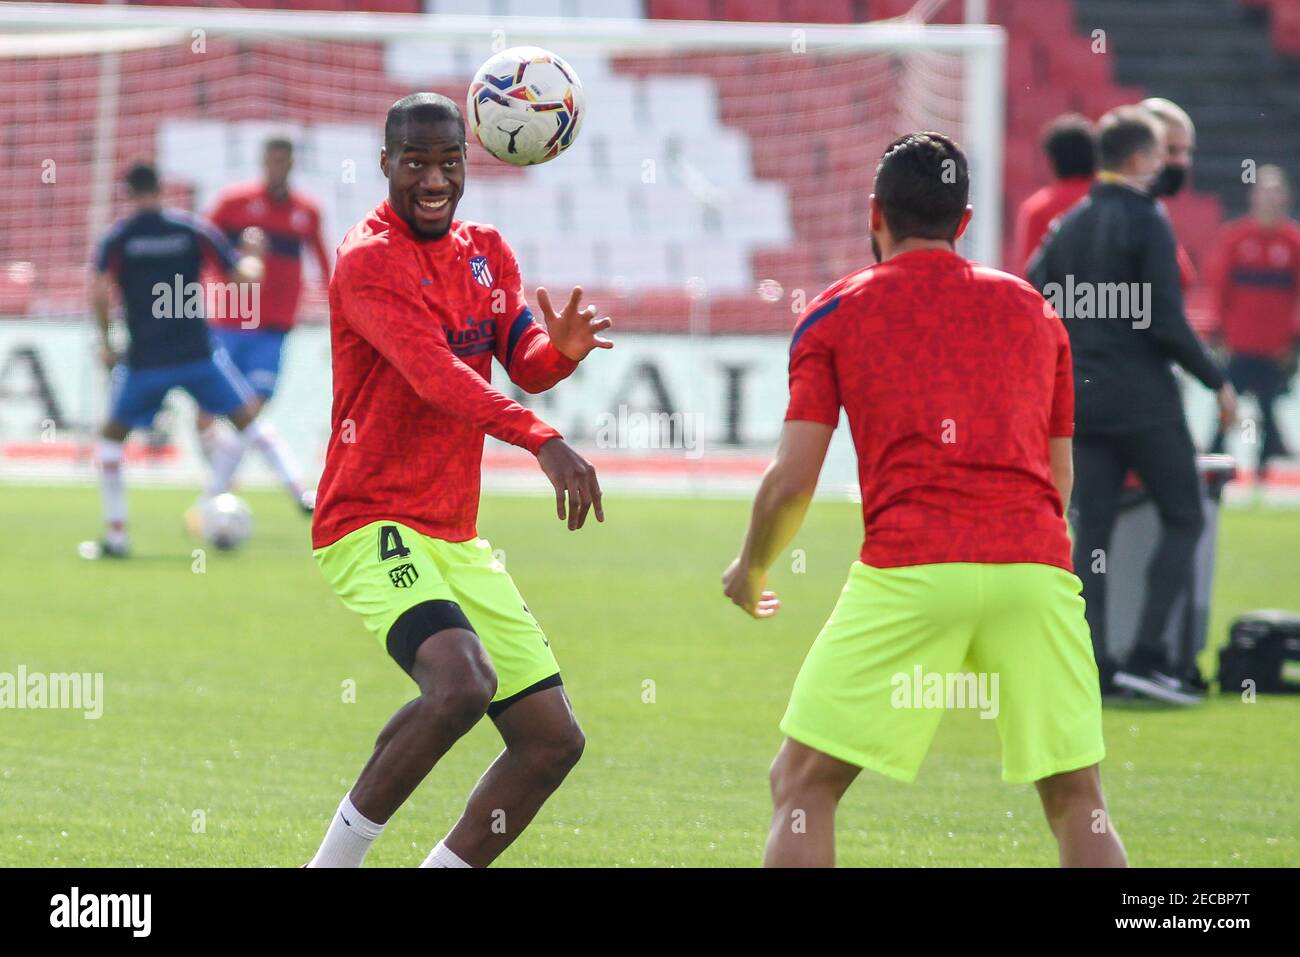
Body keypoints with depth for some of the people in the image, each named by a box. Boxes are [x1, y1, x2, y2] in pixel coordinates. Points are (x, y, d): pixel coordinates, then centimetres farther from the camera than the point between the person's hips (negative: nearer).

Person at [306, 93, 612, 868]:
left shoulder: (485, 251, 13)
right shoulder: (369, 259, -12)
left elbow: (526, 365, 5)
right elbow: (434, 371, -26)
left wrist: (561, 349, -20)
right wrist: (543, 442, -38)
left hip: (456, 537, 9)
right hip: (374, 526, -9)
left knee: (553, 740, 5)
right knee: (462, 683, -32)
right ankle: (334, 862, -16)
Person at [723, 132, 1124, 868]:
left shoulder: (837, 313, 10)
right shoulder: (1032, 309, 20)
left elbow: (792, 481, 5)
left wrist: (750, 572, 23)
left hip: (911, 567, -3)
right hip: (1036, 567, 3)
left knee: (803, 786, 6)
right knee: (1079, 802, 9)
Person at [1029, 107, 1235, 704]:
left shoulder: (1069, 225, 10)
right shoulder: (1148, 222, -11)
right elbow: (1167, 321, -16)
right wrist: (1216, 381, -6)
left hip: (1083, 397, 6)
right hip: (1144, 398, -6)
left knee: (1091, 530, 7)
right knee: (1183, 519, 4)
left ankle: (1092, 663, 2)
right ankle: (1147, 653, -7)